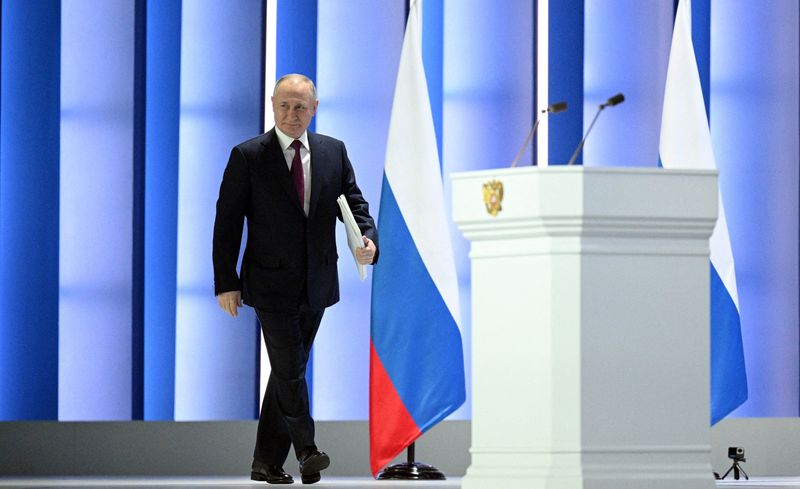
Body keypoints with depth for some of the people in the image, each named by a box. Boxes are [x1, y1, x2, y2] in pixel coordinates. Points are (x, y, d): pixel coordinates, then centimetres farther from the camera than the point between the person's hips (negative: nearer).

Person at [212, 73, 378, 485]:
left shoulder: (334, 152, 6)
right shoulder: (248, 157, -5)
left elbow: (354, 203, 7)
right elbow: (227, 223, -4)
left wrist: (368, 240, -16)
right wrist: (226, 283, -8)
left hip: (317, 284, 4)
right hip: (272, 285, -4)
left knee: (288, 371, 9)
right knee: (290, 369, -14)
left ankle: (267, 462, 15)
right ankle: (306, 450, -12)